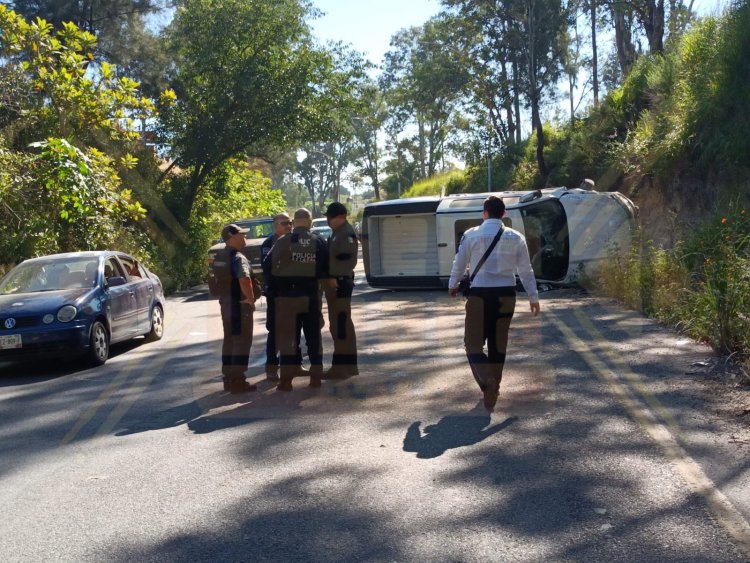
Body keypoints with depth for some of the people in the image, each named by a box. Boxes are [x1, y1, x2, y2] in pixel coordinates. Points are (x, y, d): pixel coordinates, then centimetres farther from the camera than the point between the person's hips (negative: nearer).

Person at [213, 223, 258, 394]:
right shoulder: (238, 258, -19)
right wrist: (251, 299, -23)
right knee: (242, 341, -3)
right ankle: (238, 381, -2)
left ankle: (228, 379, 21)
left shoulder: (219, 257, 11)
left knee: (229, 340, 15)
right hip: (240, 304, -9)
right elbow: (244, 280, -34)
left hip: (225, 302, 9)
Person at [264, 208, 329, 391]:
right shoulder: (318, 241, 0)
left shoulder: (282, 242, -4)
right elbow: (326, 268, -1)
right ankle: (316, 376, 13)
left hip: (287, 295, -1)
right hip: (311, 295, 1)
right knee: (313, 335, 11)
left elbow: (268, 265, -3)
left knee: (287, 335, 3)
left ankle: (286, 378, 0)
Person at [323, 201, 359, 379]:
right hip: (334, 282, 11)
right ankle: (348, 364, 22)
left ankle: (342, 365, -6)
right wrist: (329, 278, 15)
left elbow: (349, 260, -19)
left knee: (341, 324, -9)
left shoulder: (347, 233, -12)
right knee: (339, 324, 14)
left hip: (340, 282, -11)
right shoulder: (337, 232, 18)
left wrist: (335, 278, -19)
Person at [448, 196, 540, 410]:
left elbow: (459, 263, 5)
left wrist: (452, 285, 23)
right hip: (506, 294, 3)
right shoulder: (516, 237, 3)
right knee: (498, 343, 14)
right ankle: (492, 390, 22)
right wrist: (533, 297, 16)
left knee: (473, 341, 5)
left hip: (479, 294, -3)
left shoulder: (471, 235, -3)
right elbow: (526, 270, 6)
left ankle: (486, 381, -19)